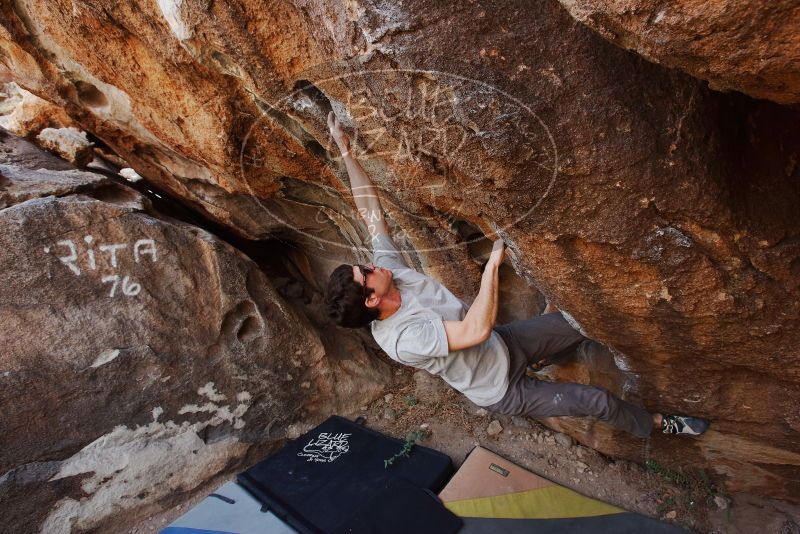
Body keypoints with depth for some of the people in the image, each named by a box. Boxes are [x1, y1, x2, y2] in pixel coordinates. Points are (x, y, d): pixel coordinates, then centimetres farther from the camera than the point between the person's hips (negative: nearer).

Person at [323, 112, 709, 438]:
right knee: (598, 401, 2)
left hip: (504, 341, 6)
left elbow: (370, 210, -15)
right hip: (502, 392, -6)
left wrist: (346, 152, -19)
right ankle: (658, 424, 30)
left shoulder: (389, 269, -15)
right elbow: (476, 330, -41)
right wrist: (492, 262, -37)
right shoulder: (401, 339, -35)